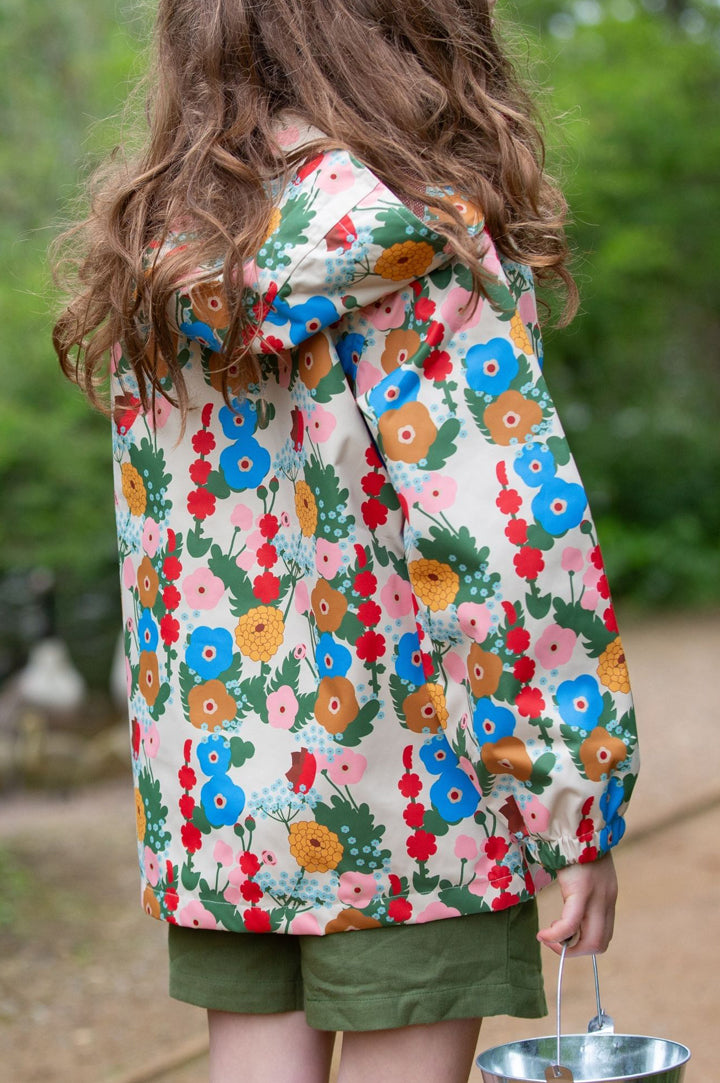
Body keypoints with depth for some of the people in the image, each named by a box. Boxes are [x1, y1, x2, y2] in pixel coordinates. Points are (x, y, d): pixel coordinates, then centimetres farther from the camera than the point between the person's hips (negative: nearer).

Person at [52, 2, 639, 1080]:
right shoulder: (419, 235, -13)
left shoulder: (151, 248, 5)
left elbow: (153, 533, 8)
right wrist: (577, 799, -12)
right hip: (402, 786, -5)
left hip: (209, 779, 5)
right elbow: (504, 538, -18)